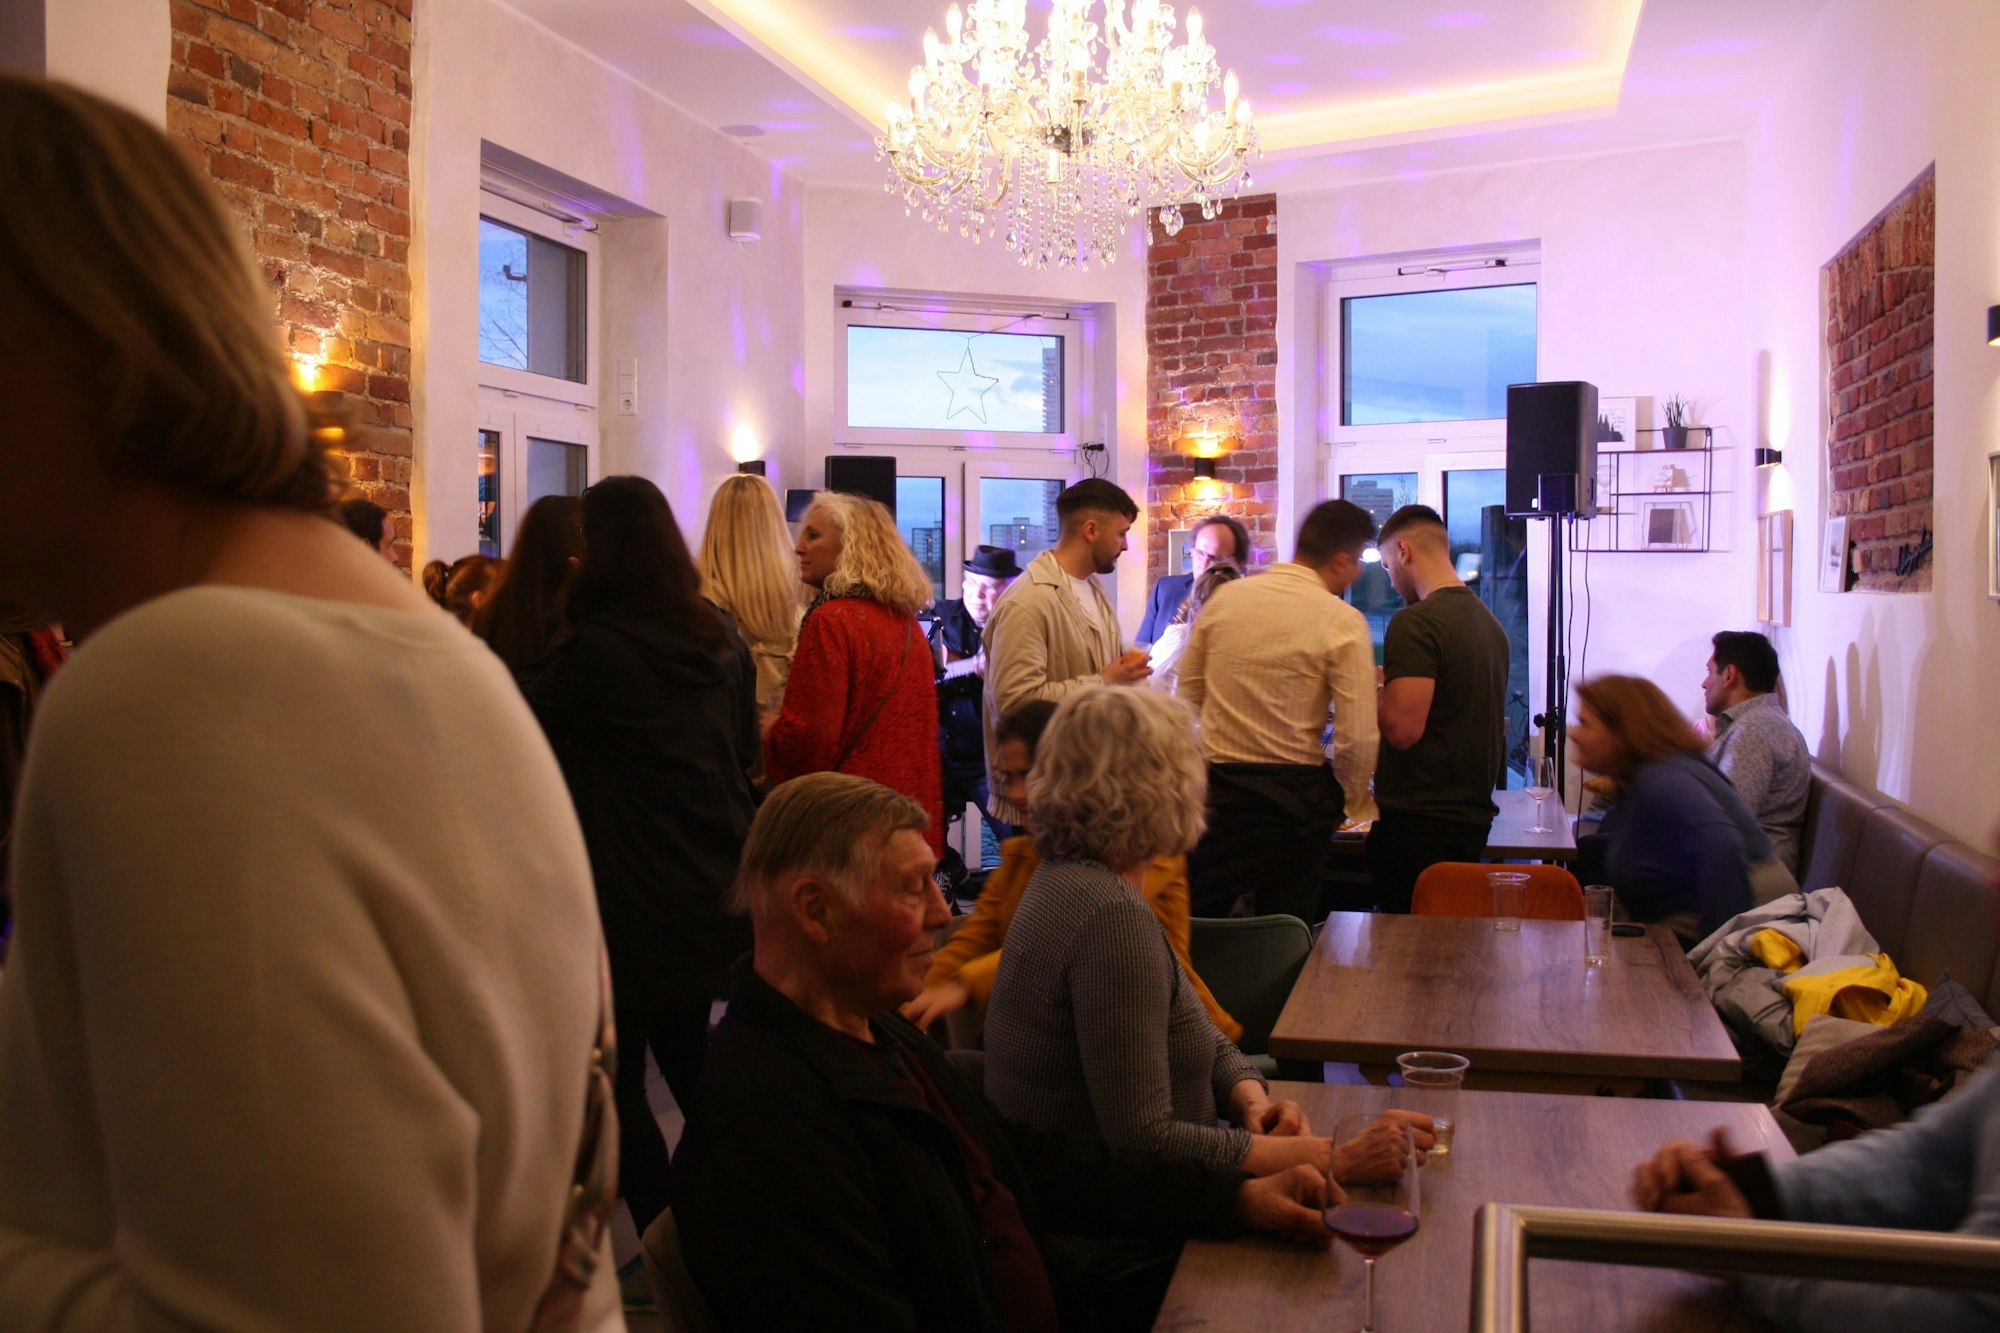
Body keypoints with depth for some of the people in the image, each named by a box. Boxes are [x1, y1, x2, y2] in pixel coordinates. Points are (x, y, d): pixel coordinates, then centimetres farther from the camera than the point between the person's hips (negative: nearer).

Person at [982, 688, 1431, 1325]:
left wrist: (1251, 1096, -9)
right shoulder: (1112, 919, -25)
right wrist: (1330, 1159, -24)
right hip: (1117, 1264, -9)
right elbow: (1142, 1142, -28)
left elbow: (1201, 1039, 11)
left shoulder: (1070, 880, 6)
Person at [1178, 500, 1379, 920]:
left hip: (1216, 787, 3)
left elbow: (1190, 689, 11)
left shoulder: (1225, 597, 2)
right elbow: (1358, 736, -13)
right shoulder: (1343, 621, -10)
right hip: (1294, 795, -3)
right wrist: (1351, 801, 4)